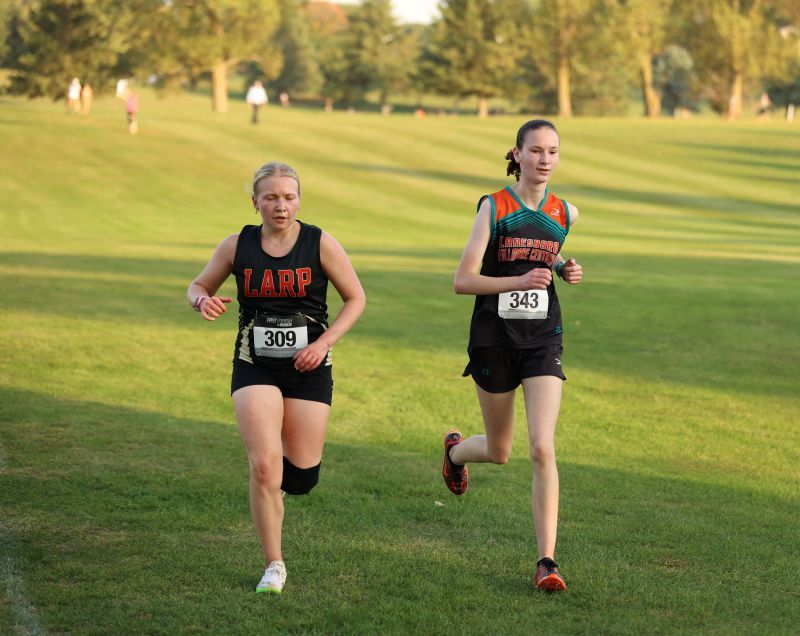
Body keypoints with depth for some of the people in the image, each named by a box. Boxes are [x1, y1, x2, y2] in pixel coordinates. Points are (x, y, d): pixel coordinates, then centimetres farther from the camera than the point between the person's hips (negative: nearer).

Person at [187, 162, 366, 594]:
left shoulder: (321, 244, -6)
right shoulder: (237, 246, -1)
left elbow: (355, 298, 2)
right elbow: (198, 285, 13)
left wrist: (324, 342, -11)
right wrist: (203, 301, -13)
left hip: (308, 368, 0)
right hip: (255, 367, 0)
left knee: (303, 474, 1)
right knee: (263, 467, -14)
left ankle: (274, 487, 41)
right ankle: (274, 566, 1)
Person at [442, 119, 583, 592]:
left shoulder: (565, 213, 4)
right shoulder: (494, 207, -7)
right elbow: (463, 281, -11)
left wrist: (566, 271, 5)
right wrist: (519, 281, -25)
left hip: (543, 340, 2)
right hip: (494, 339, -2)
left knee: (543, 449, -14)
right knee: (499, 451, 13)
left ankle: (547, 561, -11)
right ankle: (456, 451, 51)